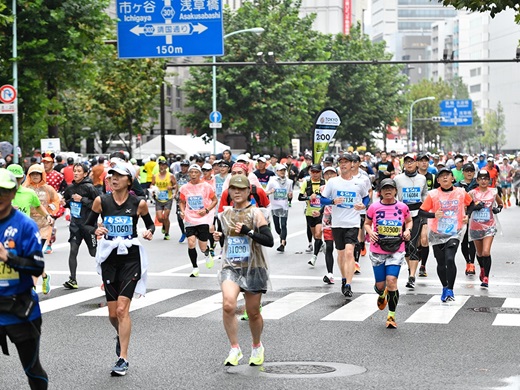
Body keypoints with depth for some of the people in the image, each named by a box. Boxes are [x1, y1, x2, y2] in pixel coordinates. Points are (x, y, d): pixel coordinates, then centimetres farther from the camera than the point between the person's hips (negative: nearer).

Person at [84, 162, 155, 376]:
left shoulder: (139, 203, -4)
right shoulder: (101, 201, -1)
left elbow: (151, 224, 12)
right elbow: (87, 224, 8)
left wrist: (150, 232, -10)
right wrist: (96, 230, -13)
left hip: (131, 257, -2)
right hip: (109, 257, 2)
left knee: (122, 309, -13)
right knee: (112, 313, 7)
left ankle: (123, 359, -8)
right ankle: (120, 336, 41)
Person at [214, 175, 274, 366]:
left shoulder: (255, 213, -7)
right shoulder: (225, 214, 7)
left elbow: (269, 241, -16)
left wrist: (248, 231, -25)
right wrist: (219, 236, 6)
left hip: (253, 269, -2)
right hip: (231, 267, 2)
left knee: (253, 312, 9)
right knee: (228, 305, -22)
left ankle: (257, 347, 36)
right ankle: (235, 349, -12)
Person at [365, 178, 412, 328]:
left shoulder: (402, 207, 0)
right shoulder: (374, 207, -1)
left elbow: (409, 221, 18)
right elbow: (367, 223, 12)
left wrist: (407, 230, -2)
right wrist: (370, 232, -8)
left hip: (396, 250, -1)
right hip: (377, 250, 1)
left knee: (391, 280, -16)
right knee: (380, 284, 5)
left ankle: (391, 316, -3)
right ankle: (382, 295, 46)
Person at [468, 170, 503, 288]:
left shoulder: (493, 192, 2)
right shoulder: (472, 193, -3)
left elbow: (501, 203, 19)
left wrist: (498, 208, -1)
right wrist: (474, 206, -21)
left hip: (489, 226, -1)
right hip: (475, 226, 1)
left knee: (486, 253, -16)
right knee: (479, 253, 15)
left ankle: (486, 278, -8)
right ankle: (482, 269, 45)